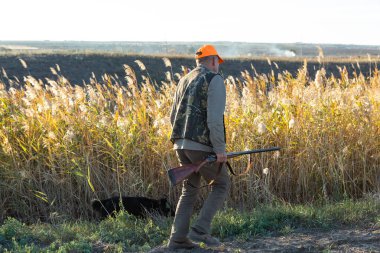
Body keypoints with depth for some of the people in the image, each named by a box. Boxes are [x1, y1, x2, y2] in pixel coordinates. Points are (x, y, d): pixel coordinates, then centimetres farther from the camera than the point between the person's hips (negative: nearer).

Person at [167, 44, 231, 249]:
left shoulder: (184, 81, 18)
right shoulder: (215, 80, -6)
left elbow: (174, 117, 19)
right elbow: (215, 117, -17)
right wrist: (220, 149, -16)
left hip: (181, 144, 7)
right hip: (202, 145, -7)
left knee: (190, 189, 17)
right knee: (221, 184, 10)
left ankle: (178, 238, 9)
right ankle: (200, 230, -1)